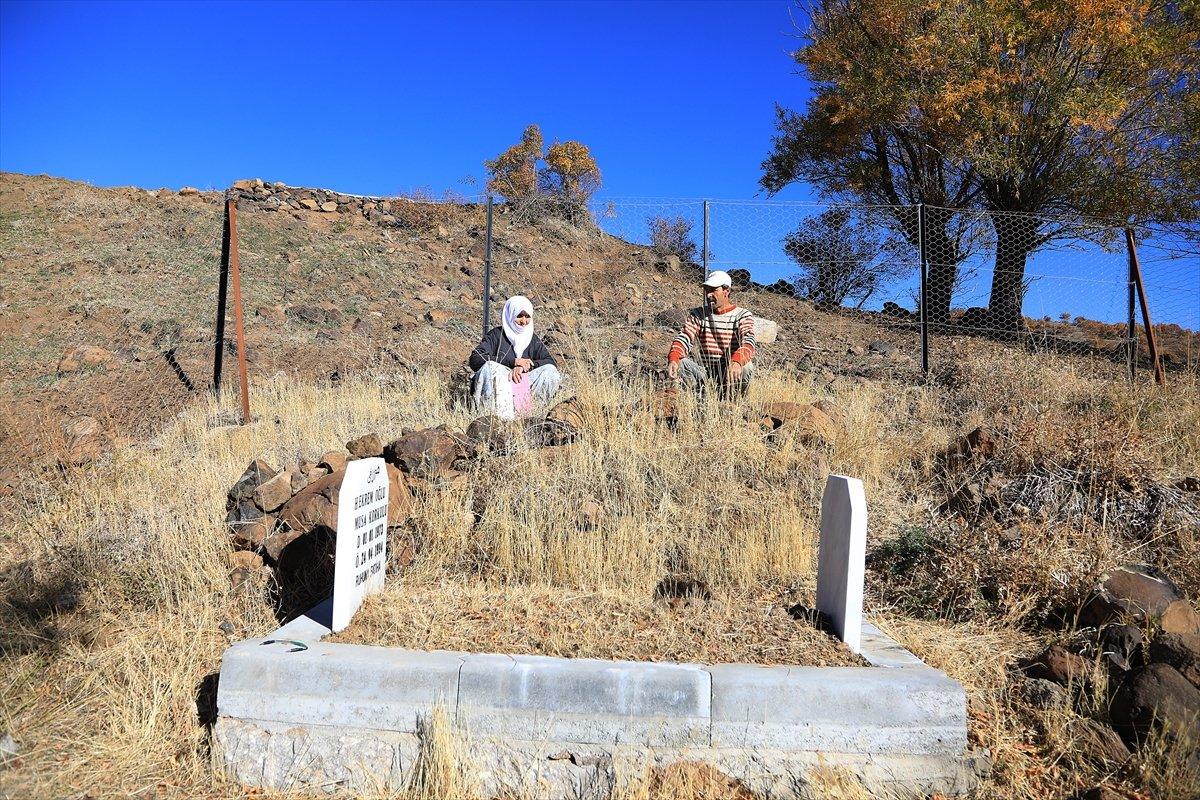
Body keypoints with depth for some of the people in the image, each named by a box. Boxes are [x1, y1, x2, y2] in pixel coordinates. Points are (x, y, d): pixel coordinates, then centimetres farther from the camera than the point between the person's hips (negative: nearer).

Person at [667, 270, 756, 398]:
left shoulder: (743, 316, -1)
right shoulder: (697, 314, 8)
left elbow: (748, 342, -20)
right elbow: (684, 338, -8)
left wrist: (736, 362, -44)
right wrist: (673, 359, -31)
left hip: (730, 373, -1)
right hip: (704, 372, 1)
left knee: (746, 367, -33)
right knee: (681, 363, -26)